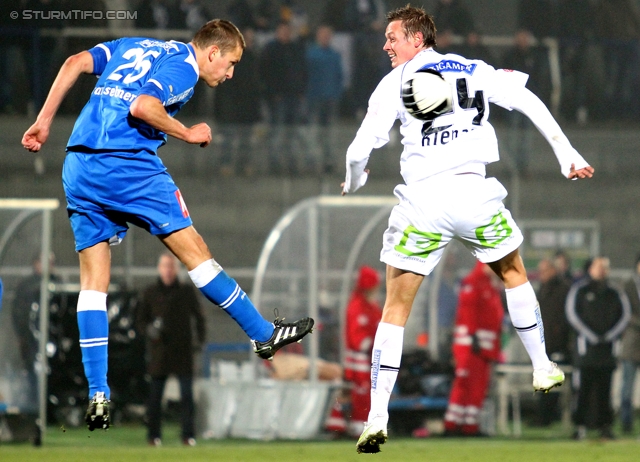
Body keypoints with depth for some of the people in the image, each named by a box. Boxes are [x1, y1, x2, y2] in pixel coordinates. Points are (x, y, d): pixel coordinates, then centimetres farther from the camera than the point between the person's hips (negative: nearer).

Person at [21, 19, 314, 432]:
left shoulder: (132, 46, 23)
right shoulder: (183, 67, -1)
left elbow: (75, 63, 12)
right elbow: (142, 107, -17)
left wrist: (45, 120, 11)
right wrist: (189, 134, -4)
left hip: (78, 166, 8)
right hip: (127, 164, -7)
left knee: (93, 281, 6)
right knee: (194, 250, 4)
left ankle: (98, 397, 1)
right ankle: (264, 335, 13)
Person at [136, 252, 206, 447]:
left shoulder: (187, 291, 6)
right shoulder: (150, 293, 6)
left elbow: (198, 317, 13)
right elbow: (140, 320, 8)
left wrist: (200, 339, 0)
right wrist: (148, 330, -14)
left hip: (183, 351, 0)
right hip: (158, 351, 0)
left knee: (187, 394, -2)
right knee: (155, 395, 2)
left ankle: (188, 435, 1)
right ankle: (153, 435, 8)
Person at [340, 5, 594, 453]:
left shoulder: (396, 82, 5)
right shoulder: (476, 71, 14)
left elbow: (360, 150, 0)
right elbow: (528, 101, 3)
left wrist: (354, 183, 21)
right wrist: (567, 153, 6)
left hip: (423, 200, -2)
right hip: (476, 193, 2)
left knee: (395, 310, 5)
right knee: (514, 273, 30)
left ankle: (377, 417, -4)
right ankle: (543, 370, 35)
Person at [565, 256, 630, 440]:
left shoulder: (615, 292, 12)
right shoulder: (579, 290, 2)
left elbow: (625, 314, 10)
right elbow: (572, 313, -3)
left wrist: (611, 335, -3)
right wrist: (590, 335, -11)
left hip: (607, 345, 3)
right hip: (586, 343, -3)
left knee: (604, 389, 3)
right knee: (583, 388, -5)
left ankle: (604, 425, 6)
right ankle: (580, 425, -3)